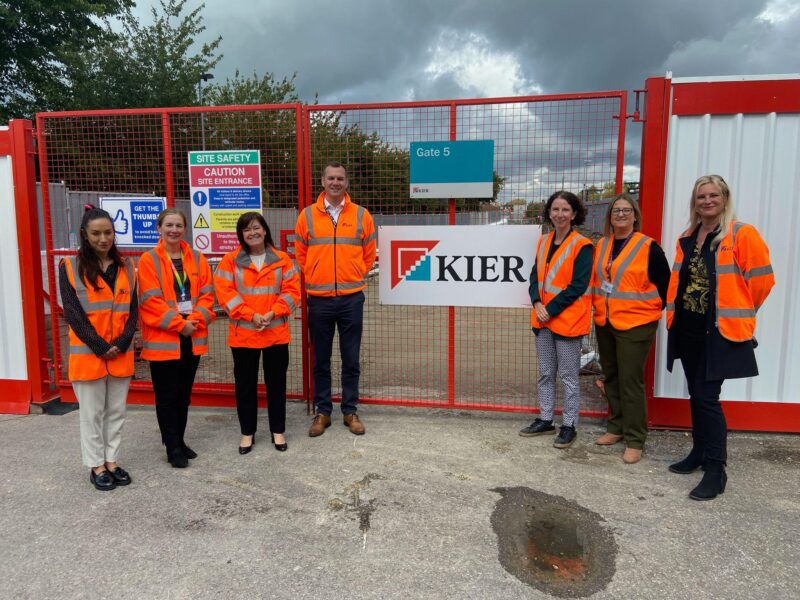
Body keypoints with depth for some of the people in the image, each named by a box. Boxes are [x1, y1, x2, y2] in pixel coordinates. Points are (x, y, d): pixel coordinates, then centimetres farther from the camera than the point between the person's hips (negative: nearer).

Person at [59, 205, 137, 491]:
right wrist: (100, 347, -13)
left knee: (116, 411, 11)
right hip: (87, 354, -3)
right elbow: (73, 312, -9)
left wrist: (121, 344, -9)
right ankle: (96, 466, 19)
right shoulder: (70, 266, -3)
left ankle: (111, 461, 24)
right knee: (92, 413, 7)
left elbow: (132, 309, 5)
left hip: (121, 353, 3)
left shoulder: (125, 266, 7)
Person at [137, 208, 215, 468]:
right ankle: (173, 447, 14)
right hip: (162, 338, -4)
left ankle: (179, 440, 28)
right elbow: (150, 300, -12)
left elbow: (206, 293, 3)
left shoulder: (197, 259, 8)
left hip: (193, 337, 4)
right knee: (167, 395, 4)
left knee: (184, 393, 14)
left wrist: (195, 320, -12)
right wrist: (179, 324, -15)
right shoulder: (148, 260, -5)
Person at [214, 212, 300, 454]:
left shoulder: (282, 259, 3)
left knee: (276, 382, 10)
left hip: (276, 333, 1)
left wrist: (272, 313, -15)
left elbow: (292, 290, -2)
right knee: (245, 383, 9)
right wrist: (251, 315, -17)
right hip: (243, 334, 0)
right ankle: (247, 432, 24)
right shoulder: (230, 261, 0)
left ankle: (278, 430, 24)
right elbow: (225, 293, -8)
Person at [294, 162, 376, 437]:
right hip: (319, 299, 0)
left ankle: (350, 411, 21)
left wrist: (354, 277, 9)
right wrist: (313, 279, 8)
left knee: (351, 359, 8)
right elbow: (300, 255, 10)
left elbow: (369, 255, 10)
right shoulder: (307, 215, 2)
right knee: (321, 360, 9)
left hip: (351, 298, 0)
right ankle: (323, 411, 22)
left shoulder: (361, 215, 2)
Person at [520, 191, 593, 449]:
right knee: (545, 373, 15)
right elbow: (536, 276, 10)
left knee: (568, 376, 4)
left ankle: (569, 426, 16)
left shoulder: (581, 246, -10)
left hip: (567, 319, -6)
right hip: (543, 318, 6)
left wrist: (550, 309, -15)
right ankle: (545, 420, 28)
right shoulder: (544, 242, 10)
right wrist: (537, 303, -6)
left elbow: (578, 286, -15)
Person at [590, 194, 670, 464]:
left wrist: (654, 310, 0)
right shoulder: (602, 245, 8)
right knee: (611, 377, 14)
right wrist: (598, 306, 12)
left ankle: (634, 440, 7)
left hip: (635, 325, -6)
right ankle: (616, 427, 29)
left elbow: (665, 284, -5)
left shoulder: (648, 247, -9)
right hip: (604, 323, 6)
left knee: (630, 381, -3)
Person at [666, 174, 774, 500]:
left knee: (707, 397, -8)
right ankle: (700, 452, 30)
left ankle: (716, 470, 4)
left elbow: (762, 279, -8)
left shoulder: (742, 235, -9)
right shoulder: (686, 239, 12)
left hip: (720, 330, -6)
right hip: (687, 329, 7)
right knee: (696, 394, 15)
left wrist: (738, 313, 1)